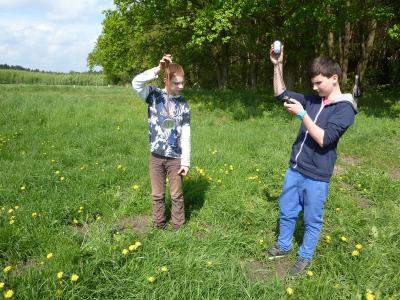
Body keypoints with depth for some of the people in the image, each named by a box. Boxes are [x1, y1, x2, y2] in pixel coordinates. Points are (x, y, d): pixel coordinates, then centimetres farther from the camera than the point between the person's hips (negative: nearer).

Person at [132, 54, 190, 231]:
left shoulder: (183, 104, 0)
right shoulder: (154, 95, -2)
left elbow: (186, 134, -2)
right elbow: (136, 83, -22)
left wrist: (186, 161, -5)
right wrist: (158, 69, -28)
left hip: (175, 157, 0)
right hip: (156, 156, 0)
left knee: (177, 195, 10)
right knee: (157, 195, 12)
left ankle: (178, 229, 25)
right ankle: (159, 227, 29)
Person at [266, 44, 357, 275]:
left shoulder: (345, 108, -13)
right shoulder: (313, 100, 5)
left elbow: (324, 139, -23)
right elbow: (281, 94, 12)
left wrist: (302, 114, -24)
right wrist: (278, 65, 1)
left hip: (316, 177, -6)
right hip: (295, 170, 6)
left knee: (312, 220, 12)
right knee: (286, 211, 19)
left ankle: (305, 257, 33)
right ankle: (284, 246, 41)